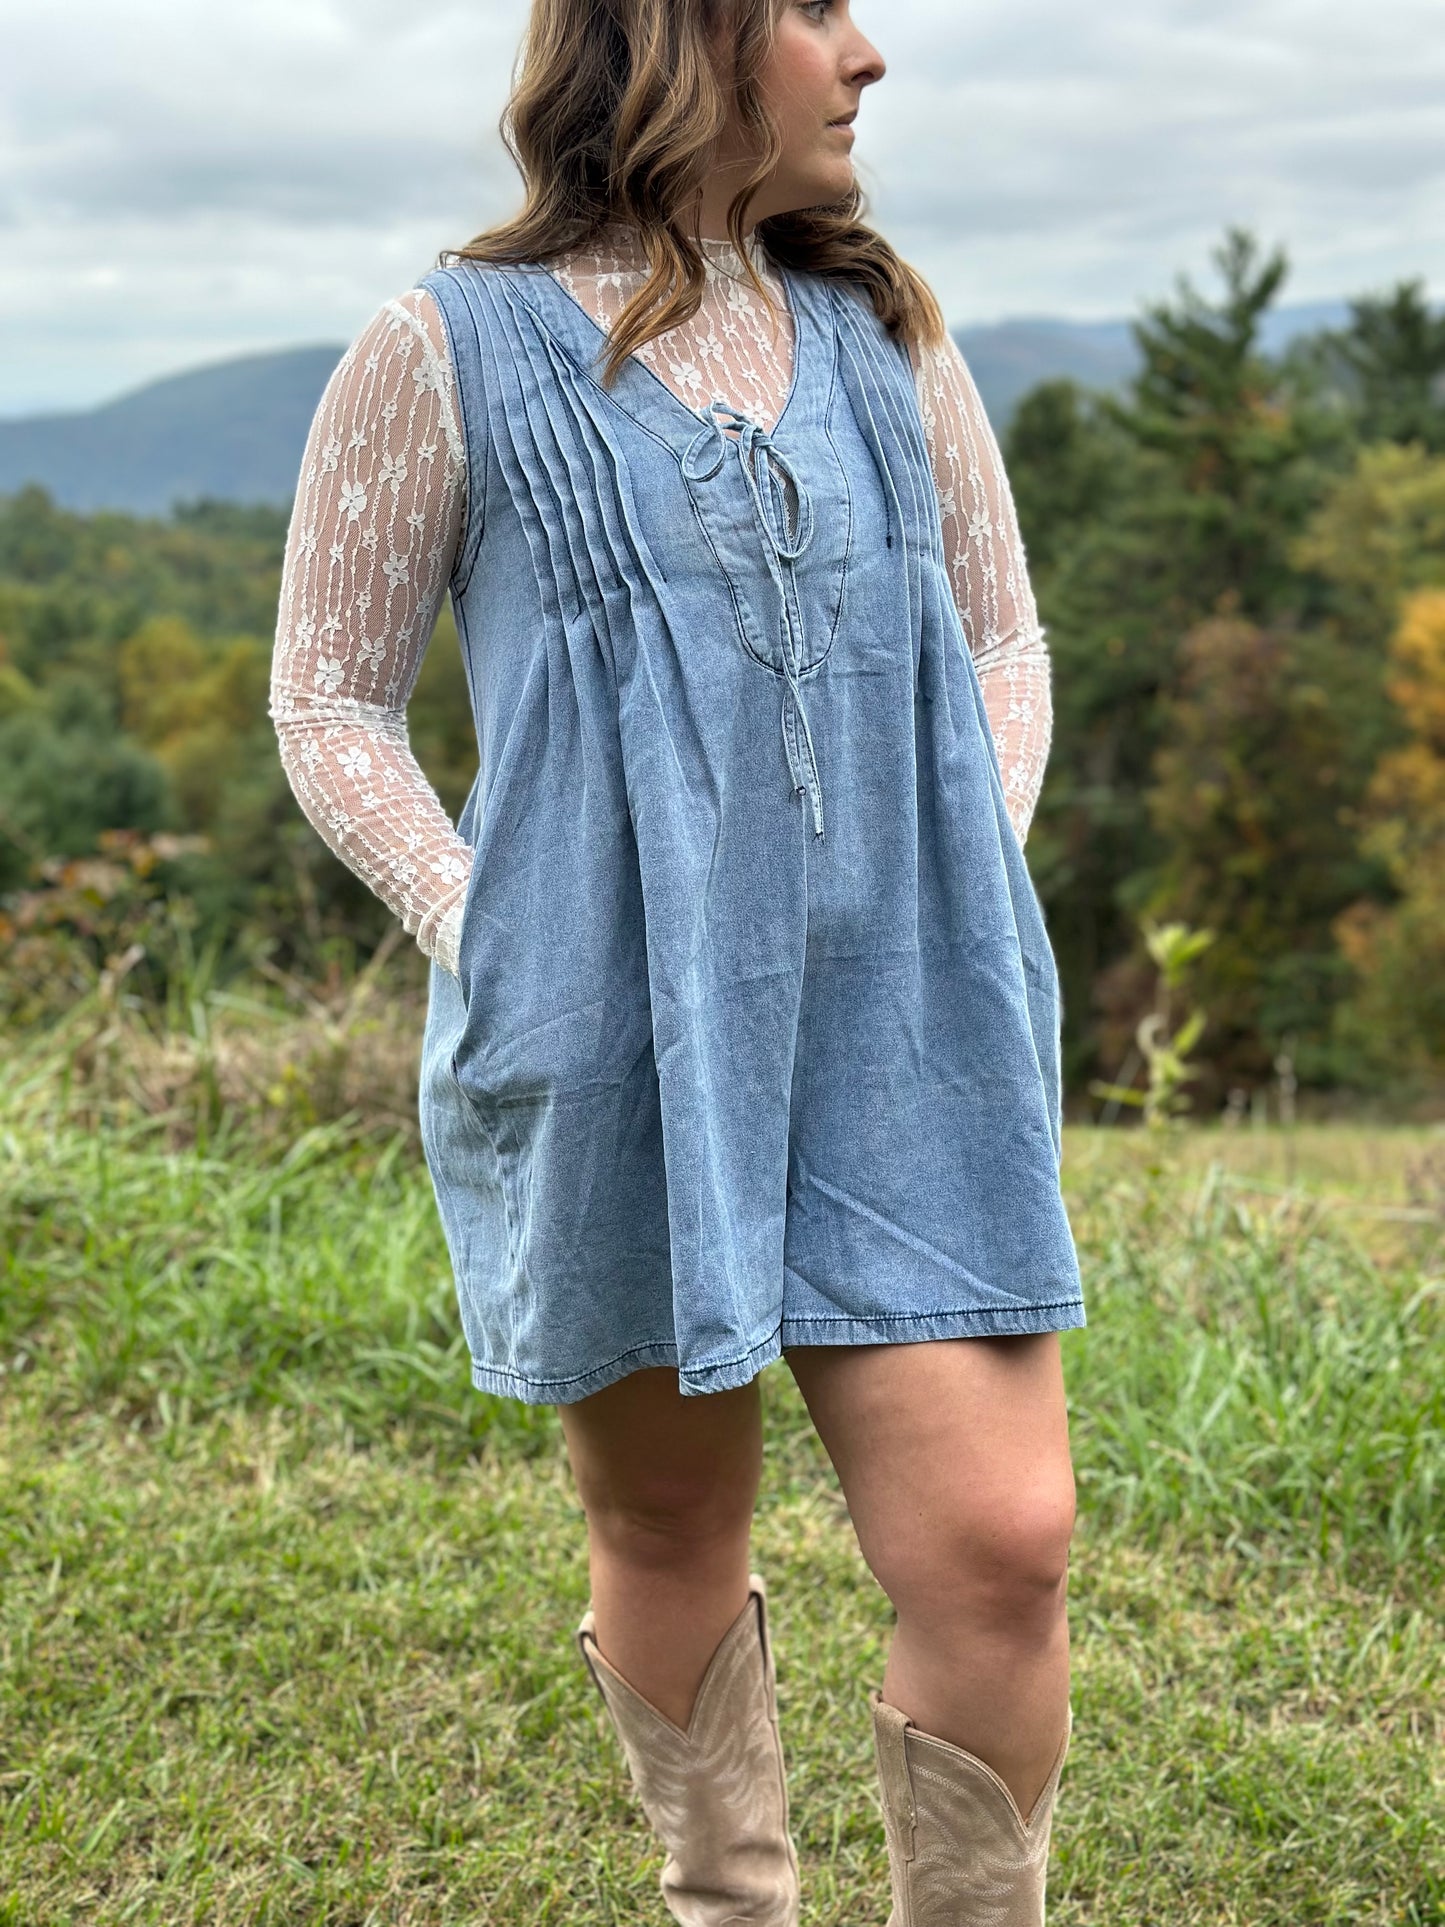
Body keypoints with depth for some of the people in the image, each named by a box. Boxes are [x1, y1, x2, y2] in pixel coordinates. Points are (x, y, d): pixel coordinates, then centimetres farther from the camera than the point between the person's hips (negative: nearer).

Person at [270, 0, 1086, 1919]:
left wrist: (964, 889, 4)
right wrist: (484, 935, -7)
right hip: (609, 1049, -2)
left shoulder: (884, 330, 11)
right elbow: (329, 700, 4)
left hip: (900, 1034, 3)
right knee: (669, 1530, 14)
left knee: (999, 1541, -6)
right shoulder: (453, 349, -1)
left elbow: (1004, 637, 19)